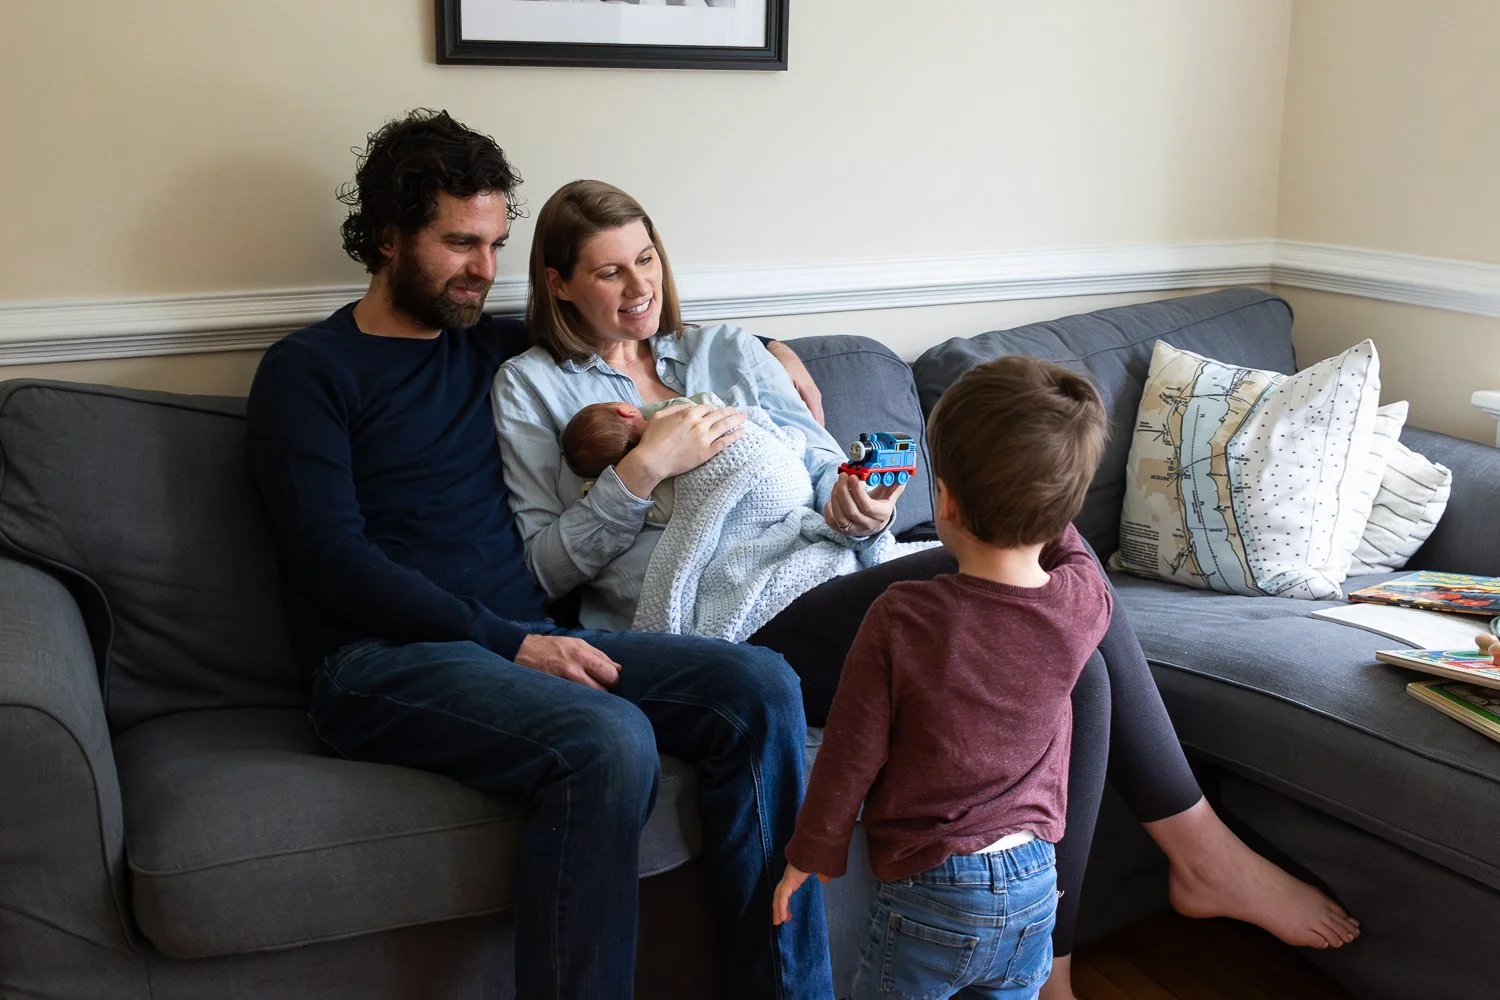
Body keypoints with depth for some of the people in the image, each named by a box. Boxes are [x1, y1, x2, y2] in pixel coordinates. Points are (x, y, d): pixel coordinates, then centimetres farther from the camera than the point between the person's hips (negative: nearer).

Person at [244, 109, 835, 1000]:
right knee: (610, 741, -34)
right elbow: (333, 558, -8)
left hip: (528, 644, 6)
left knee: (760, 687, -18)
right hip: (383, 660, -5)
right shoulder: (311, 370, 4)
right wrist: (509, 642, -16)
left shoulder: (497, 349, 21)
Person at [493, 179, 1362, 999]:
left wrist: (856, 510, -7)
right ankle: (1203, 852, -11)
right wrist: (643, 470, -12)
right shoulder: (533, 387, 9)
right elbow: (543, 568, 1)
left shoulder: (729, 350, 21)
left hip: (822, 577, 6)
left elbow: (830, 475, 17)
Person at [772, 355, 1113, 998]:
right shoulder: (1086, 605, -13)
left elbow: (851, 758, -13)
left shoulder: (901, 619, -23)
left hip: (932, 893, -4)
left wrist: (810, 857, 1)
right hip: (1035, 885, 5)